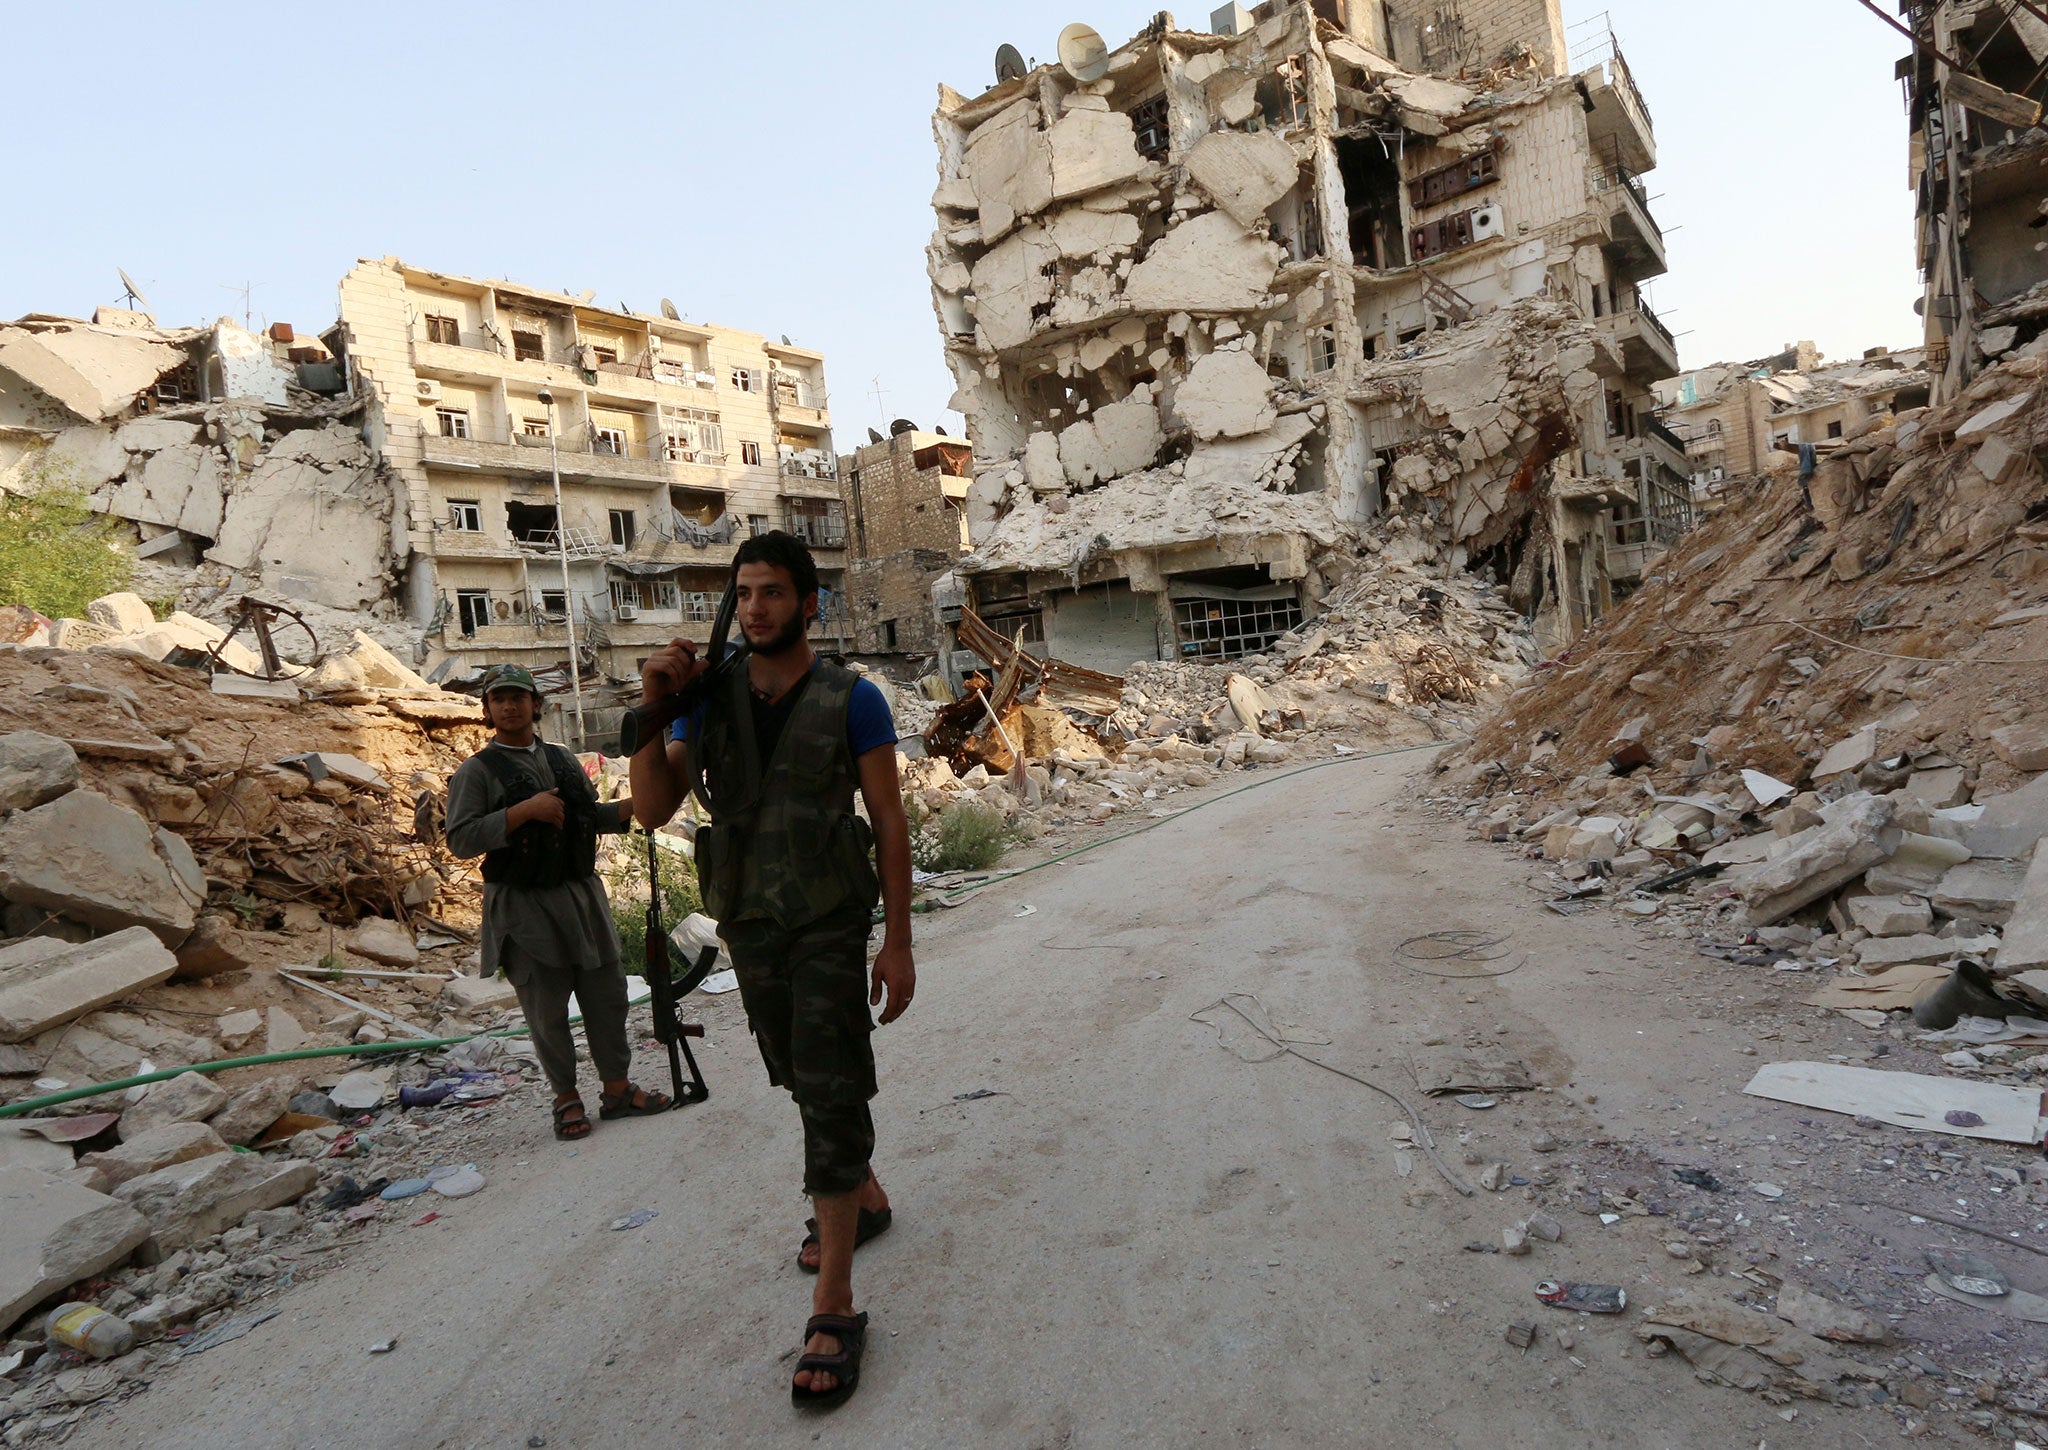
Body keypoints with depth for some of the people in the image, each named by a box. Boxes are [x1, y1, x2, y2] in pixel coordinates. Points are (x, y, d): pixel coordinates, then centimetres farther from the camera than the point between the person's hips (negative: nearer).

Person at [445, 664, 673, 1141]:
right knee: (547, 1012, 4)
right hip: (524, 908, -5)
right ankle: (566, 1099, 21)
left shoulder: (563, 760, 14)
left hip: (582, 896, 5)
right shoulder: (477, 771, -3)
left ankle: (617, 1089, 22)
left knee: (607, 996, 9)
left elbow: (594, 816, 20)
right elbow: (461, 840, -13)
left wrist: (635, 803, 2)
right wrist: (527, 810, -20)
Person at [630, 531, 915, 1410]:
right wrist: (654, 706, -21)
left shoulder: (851, 701, -11)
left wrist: (899, 943, -11)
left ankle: (834, 1311, 2)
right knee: (803, 1081, 19)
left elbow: (890, 822, -9)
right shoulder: (709, 698, -1)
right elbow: (651, 809, -6)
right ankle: (863, 1199, 45)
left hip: (830, 925, -5)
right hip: (748, 925, 5)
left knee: (831, 1094, -5)